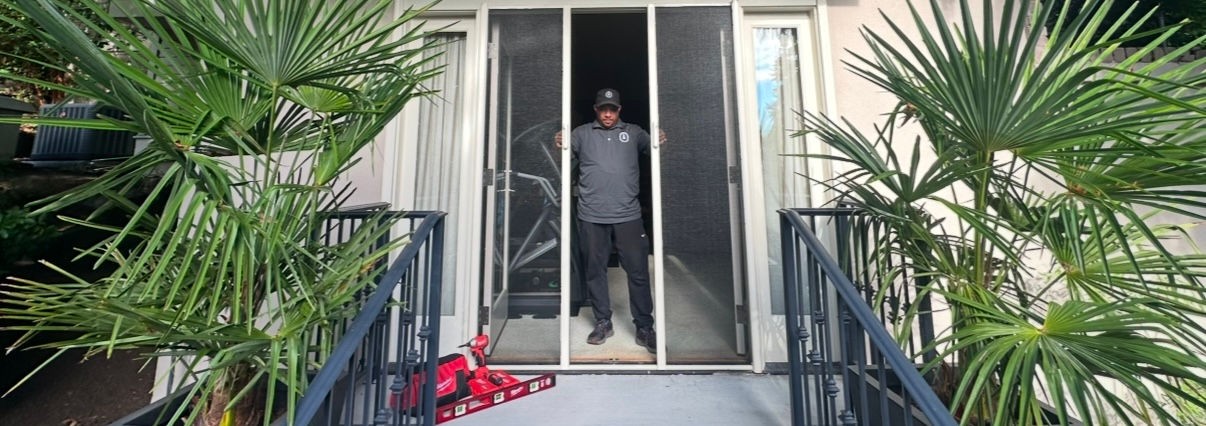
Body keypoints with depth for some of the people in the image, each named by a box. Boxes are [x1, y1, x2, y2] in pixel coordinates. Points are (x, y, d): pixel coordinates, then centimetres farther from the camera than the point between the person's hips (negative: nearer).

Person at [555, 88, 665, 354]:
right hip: (591, 216, 1)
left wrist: (659, 141, -16)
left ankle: (644, 328, 16)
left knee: (638, 271, 3)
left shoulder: (633, 132, 12)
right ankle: (603, 322, 26)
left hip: (628, 215, 0)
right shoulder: (582, 133, 10)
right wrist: (560, 144, -20)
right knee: (595, 271, 9)